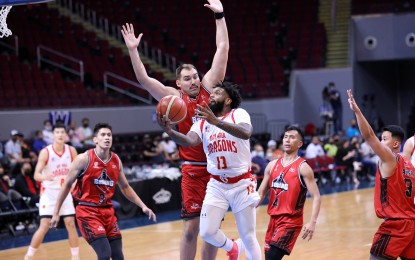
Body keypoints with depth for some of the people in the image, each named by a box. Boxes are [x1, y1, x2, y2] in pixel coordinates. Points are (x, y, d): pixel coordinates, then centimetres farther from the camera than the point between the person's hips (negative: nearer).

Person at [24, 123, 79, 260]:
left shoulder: (71, 151, -5)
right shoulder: (45, 152, -16)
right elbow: (36, 175, -21)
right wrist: (45, 177, -42)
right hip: (49, 192, -4)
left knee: (71, 224, 1)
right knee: (44, 226, -10)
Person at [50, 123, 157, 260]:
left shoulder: (116, 161, 5)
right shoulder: (84, 159, -12)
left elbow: (125, 187, 19)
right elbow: (67, 185, -4)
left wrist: (143, 206, 12)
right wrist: (56, 212, -4)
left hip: (107, 210, 6)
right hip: (87, 211, -6)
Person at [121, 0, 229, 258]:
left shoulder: (208, 86, 6)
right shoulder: (174, 98, 0)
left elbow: (223, 49, 5)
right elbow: (144, 80, -8)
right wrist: (133, 51, -16)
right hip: (193, 169, -2)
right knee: (192, 225, -3)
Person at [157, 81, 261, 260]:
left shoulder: (238, 114, -7)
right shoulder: (202, 121, 5)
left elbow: (246, 133, -31)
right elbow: (189, 141, -15)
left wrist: (216, 121, -44)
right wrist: (169, 131, -36)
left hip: (241, 184, -4)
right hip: (217, 185, 4)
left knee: (248, 238, 1)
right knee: (207, 232, -7)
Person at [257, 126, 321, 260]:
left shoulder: (303, 168, -8)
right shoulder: (272, 165, 10)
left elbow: (316, 197, -13)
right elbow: (261, 193, 16)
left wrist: (312, 222, -25)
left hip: (291, 220, -7)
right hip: (274, 218, 7)